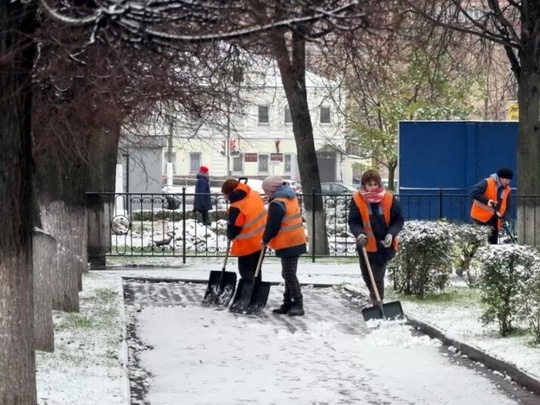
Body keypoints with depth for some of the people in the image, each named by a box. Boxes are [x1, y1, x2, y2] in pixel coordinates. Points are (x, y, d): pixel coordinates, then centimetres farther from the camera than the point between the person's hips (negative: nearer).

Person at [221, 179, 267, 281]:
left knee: (246, 271, 5)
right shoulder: (254, 195, -5)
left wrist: (231, 236, 4)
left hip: (246, 244, -8)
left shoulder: (236, 208, -29)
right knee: (256, 269, 20)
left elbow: (233, 228, -18)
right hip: (260, 239, 8)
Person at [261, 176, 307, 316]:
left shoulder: (277, 204, -18)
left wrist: (265, 240, -1)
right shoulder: (290, 198, 13)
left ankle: (298, 305, -7)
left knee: (289, 274, -7)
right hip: (296, 241, 10)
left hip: (288, 244, -10)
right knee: (288, 274, 14)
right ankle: (288, 304, 18)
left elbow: (272, 226, -17)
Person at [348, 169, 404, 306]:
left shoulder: (389, 199, -9)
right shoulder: (357, 200, -10)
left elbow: (398, 220, -3)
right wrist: (359, 234, -30)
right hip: (365, 245, 2)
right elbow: (353, 222, -10)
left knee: (377, 276, -5)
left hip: (384, 245, -2)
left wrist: (391, 234, -20)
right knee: (366, 274, 20)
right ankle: (374, 296, 47)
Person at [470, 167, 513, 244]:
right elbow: (474, 192, -25)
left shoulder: (507, 189, 8)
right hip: (481, 218, -7)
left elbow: (507, 206, 12)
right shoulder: (487, 183, -13)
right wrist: (488, 201, -30)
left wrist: (503, 216, -7)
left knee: (493, 242, 8)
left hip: (494, 219, 7)